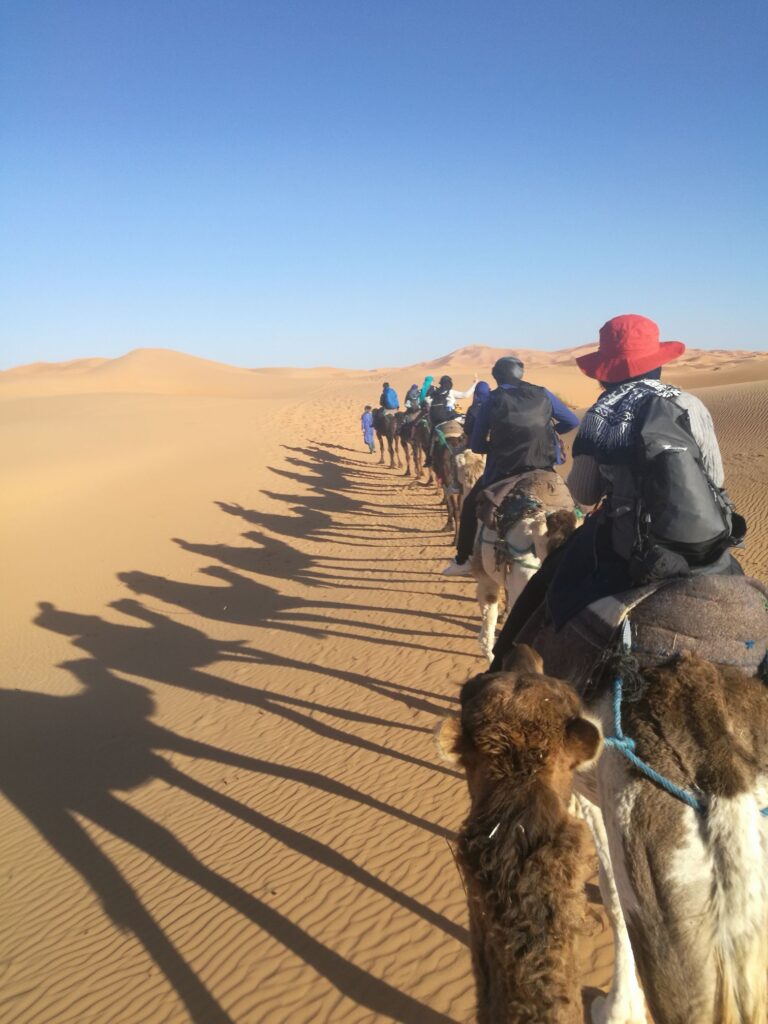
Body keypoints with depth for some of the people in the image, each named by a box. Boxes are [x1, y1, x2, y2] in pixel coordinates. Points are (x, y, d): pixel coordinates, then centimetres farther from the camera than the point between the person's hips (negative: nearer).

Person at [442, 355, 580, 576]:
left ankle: (463, 561, 19)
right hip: (544, 468, 2)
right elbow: (572, 421, 15)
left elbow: (476, 445, 4)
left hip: (503, 471, -2)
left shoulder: (491, 401, 3)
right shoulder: (542, 394, 7)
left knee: (471, 506, 20)